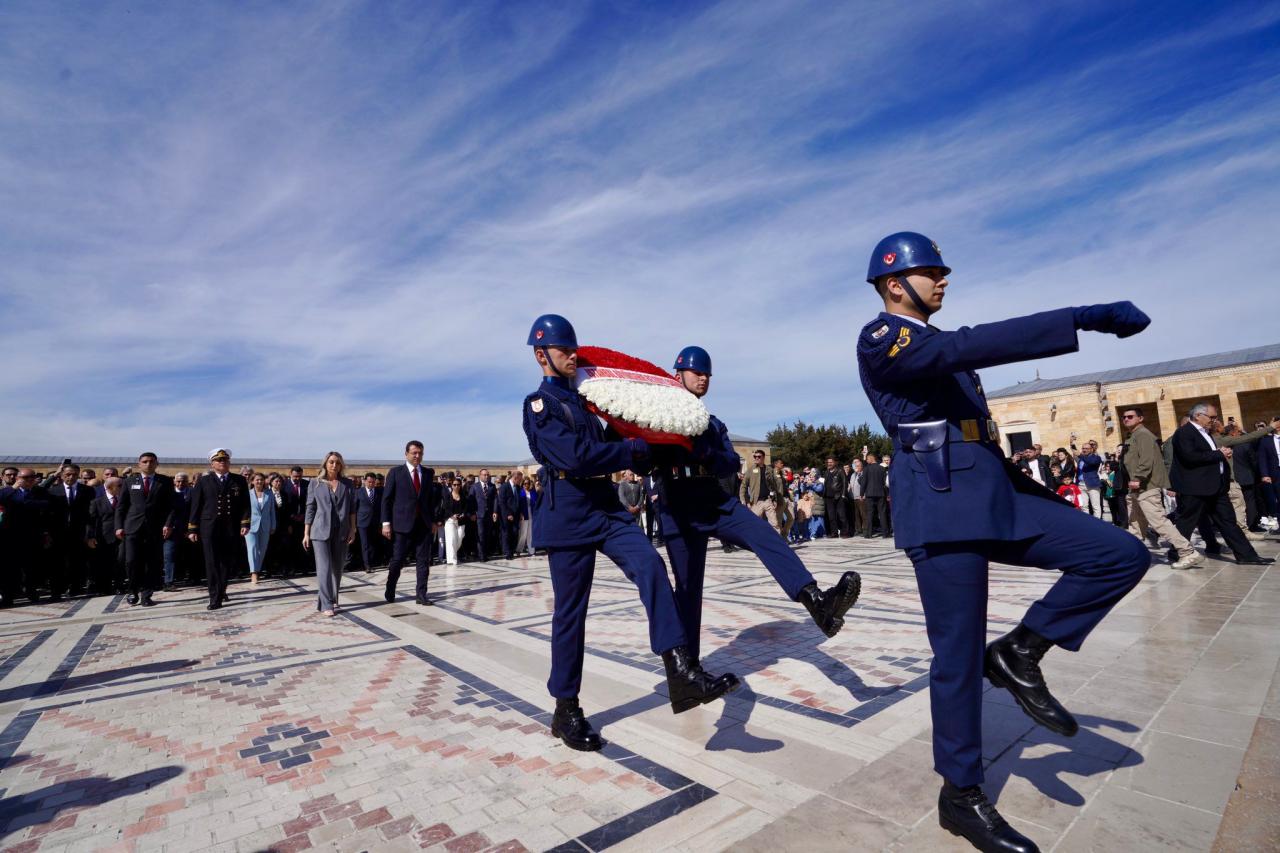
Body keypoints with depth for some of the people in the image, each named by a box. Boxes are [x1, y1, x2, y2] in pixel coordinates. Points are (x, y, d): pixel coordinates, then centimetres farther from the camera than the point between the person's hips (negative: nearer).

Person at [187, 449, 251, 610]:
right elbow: (195, 506, 5)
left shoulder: (239, 481, 8)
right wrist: (192, 529, 0)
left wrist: (245, 523, -7)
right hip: (210, 527, -1)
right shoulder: (203, 481, 6)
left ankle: (221, 589, 32)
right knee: (212, 563, -1)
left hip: (232, 528, 1)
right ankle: (215, 598, 5)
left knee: (231, 562, 7)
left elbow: (245, 505, 4)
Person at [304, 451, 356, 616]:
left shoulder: (347, 484, 8)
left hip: (341, 531, 2)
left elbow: (352, 508, 8)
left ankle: (332, 600, 23)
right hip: (320, 531, -2)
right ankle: (326, 605, -6)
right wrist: (306, 533, 2)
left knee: (337, 568, 9)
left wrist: (353, 529, 1)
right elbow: (310, 509, 5)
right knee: (324, 568, -9)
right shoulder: (316, 483, 5)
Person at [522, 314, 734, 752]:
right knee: (570, 611, 3)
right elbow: (576, 456, -19)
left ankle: (682, 673, -22)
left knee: (650, 564, -18)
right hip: (569, 513, -6)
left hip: (606, 506, 6)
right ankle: (566, 710, 19)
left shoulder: (585, 398, 19)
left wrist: (636, 452, 4)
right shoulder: (539, 404, -6)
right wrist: (634, 450, -11)